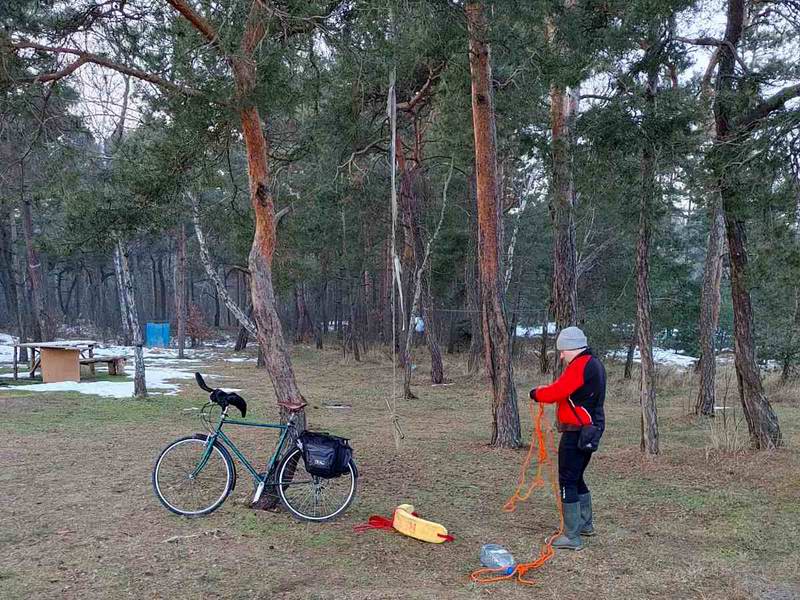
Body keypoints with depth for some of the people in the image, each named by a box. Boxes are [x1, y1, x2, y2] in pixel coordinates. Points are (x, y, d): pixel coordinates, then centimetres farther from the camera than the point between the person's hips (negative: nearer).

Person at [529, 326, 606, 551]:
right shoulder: (594, 364, 16)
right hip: (590, 430, 11)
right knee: (577, 478, 22)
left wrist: (537, 393, -4)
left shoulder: (581, 366, -18)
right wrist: (546, 389, 2)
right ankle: (585, 524, 35)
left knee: (568, 482, -5)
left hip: (577, 432, -11)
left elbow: (557, 392, -23)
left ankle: (572, 537, -1)